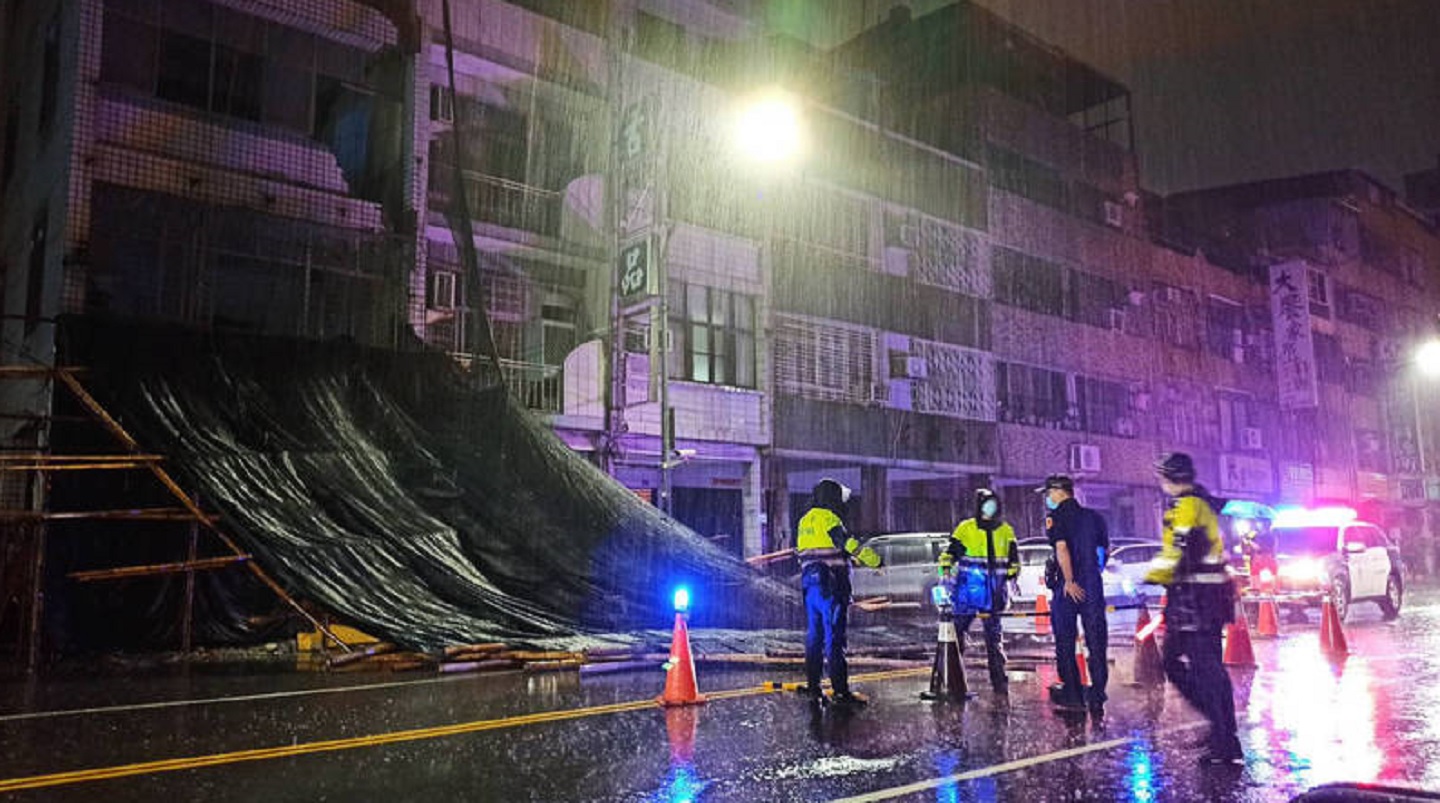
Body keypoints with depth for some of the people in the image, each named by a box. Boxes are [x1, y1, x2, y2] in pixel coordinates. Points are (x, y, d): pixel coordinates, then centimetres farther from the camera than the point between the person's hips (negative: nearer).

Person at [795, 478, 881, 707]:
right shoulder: (828, 518, -10)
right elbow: (849, 545, -16)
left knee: (814, 636, 11)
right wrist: (875, 560, -5)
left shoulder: (805, 521, 17)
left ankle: (813, 688, 13)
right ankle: (841, 692, -4)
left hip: (810, 584, 8)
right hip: (831, 586, -8)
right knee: (834, 638, -6)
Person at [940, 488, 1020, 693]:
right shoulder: (965, 529, 1)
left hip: (993, 594, 3)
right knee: (957, 631, -3)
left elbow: (1013, 558, 20)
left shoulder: (1006, 531, 11)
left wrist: (1012, 576, 10)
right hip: (967, 592, -3)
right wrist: (945, 569, -16)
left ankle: (999, 681, 14)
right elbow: (950, 553, -1)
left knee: (994, 638, 7)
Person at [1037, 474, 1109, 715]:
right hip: (1094, 585, 5)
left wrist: (1069, 581, -21)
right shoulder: (1094, 517, 12)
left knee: (1065, 642, 6)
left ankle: (1073, 697, 8)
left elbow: (1061, 548, -19)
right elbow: (1105, 550, 15)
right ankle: (1097, 699, 9)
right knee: (1096, 643, 8)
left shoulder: (1056, 517, -6)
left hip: (1069, 586, -5)